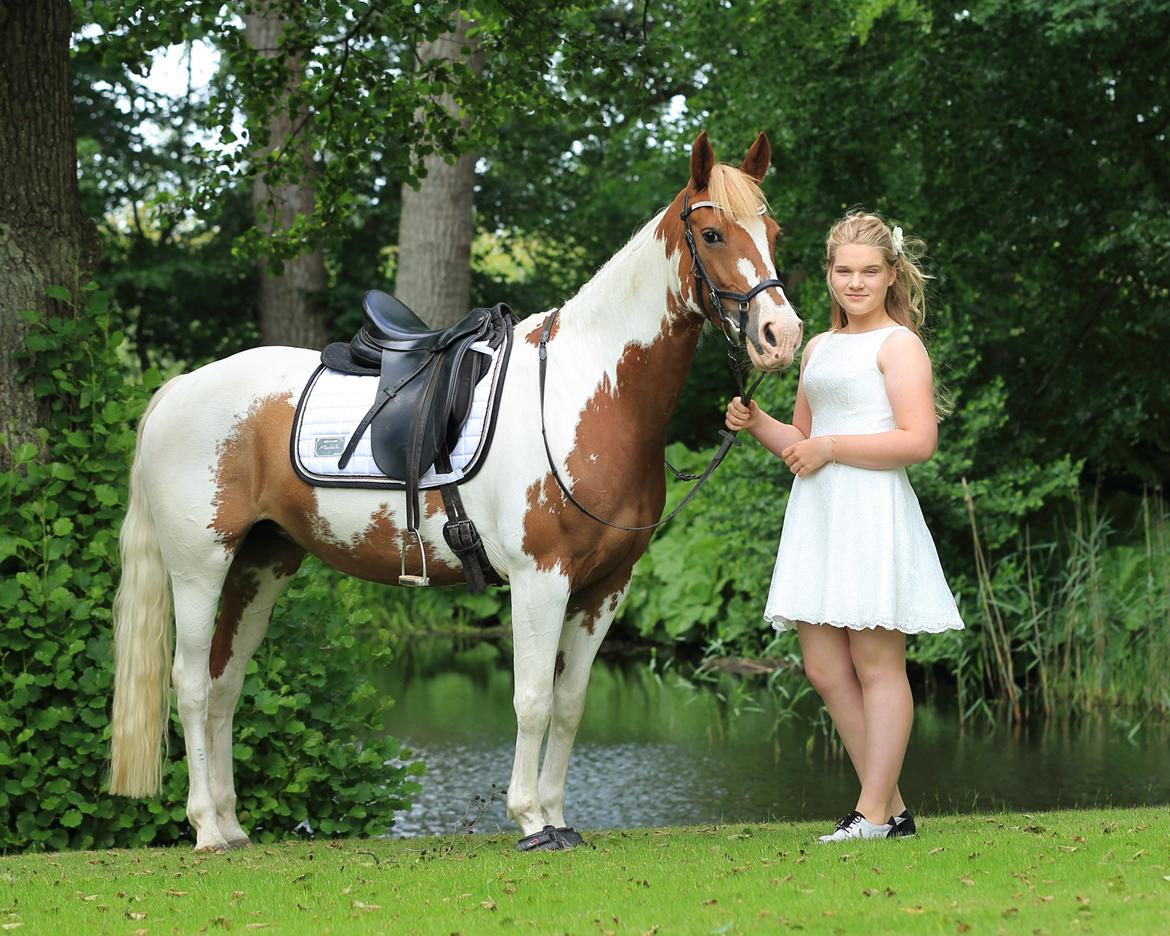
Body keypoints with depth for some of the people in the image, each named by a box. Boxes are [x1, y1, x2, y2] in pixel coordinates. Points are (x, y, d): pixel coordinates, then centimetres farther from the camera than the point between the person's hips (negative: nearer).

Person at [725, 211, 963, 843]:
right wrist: (756, 424, 8)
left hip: (872, 509, -8)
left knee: (876, 663, -4)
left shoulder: (898, 343, -5)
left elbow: (919, 440, -16)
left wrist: (830, 448, -15)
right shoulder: (819, 348, 19)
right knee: (823, 668, 5)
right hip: (817, 514, 8)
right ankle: (891, 805, 13)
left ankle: (875, 813, -2)